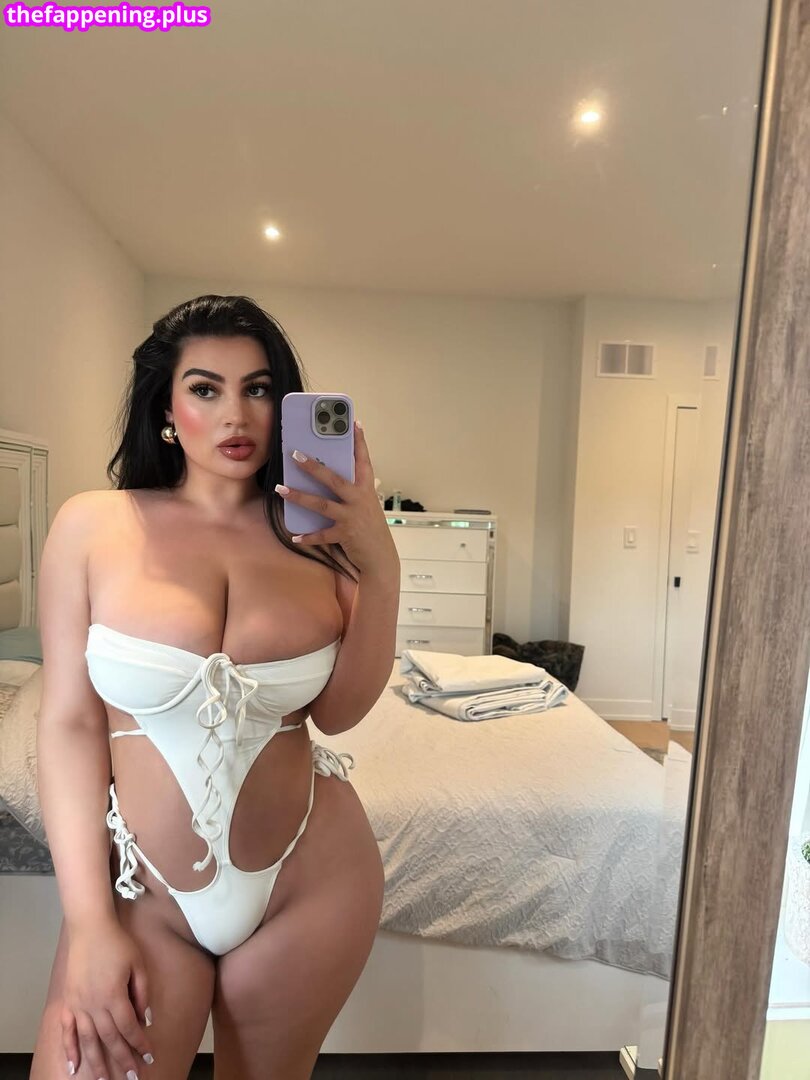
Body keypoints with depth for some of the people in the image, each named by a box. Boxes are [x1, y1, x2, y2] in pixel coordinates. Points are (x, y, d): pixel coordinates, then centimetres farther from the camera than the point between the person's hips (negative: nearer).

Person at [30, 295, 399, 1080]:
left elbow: (338, 711, -8)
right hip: (139, 887, -1)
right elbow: (68, 725, -8)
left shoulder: (313, 531, -6)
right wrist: (90, 922, -7)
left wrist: (380, 567, -19)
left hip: (311, 878, 2)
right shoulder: (92, 526, -9)